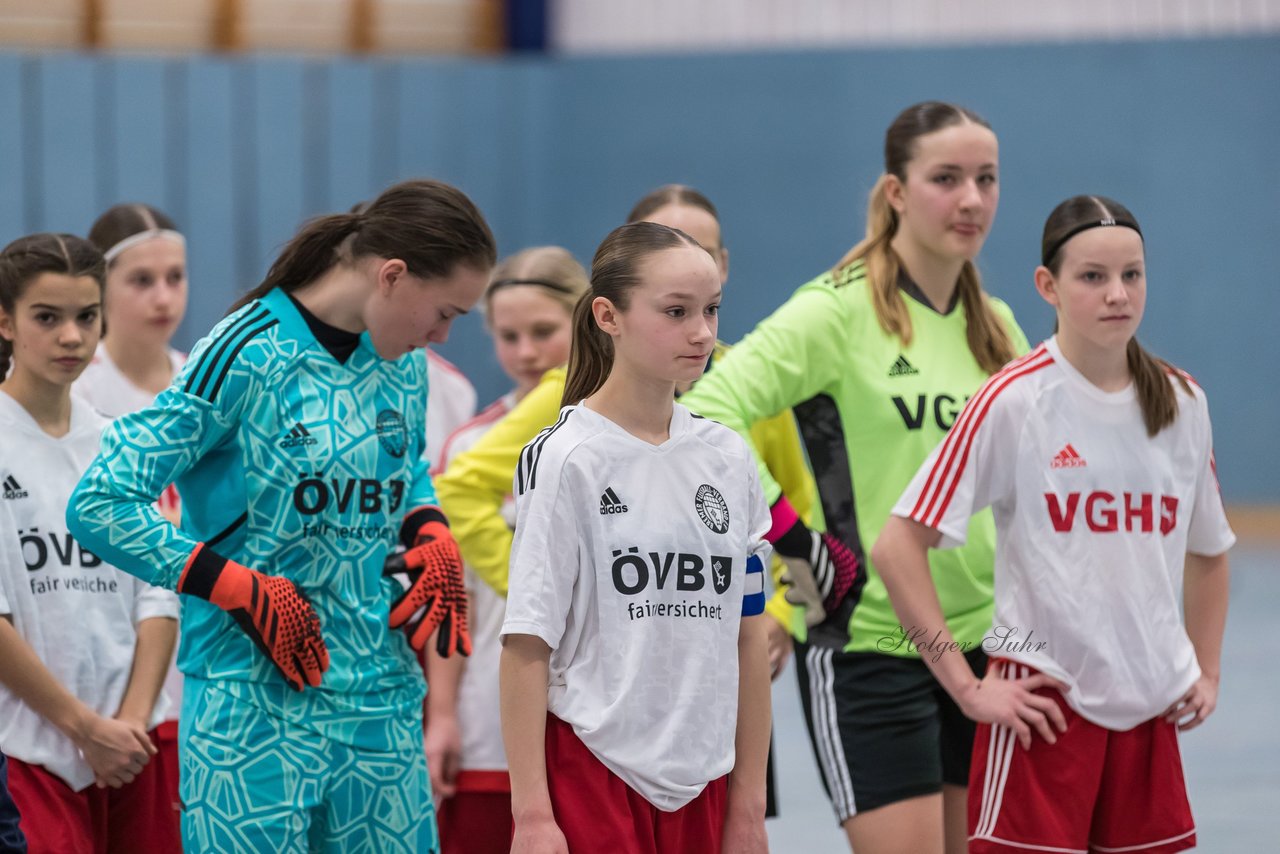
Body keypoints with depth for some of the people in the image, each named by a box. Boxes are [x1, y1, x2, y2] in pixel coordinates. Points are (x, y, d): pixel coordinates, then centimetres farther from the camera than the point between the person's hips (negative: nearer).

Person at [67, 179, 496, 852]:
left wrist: (431, 534, 9)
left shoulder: (404, 367, 10)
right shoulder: (246, 357, -11)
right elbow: (99, 505, -13)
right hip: (255, 703, -6)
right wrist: (242, 591, -15)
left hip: (381, 699, 6)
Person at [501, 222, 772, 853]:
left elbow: (748, 638, 12)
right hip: (592, 780, -5)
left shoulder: (728, 458, 8)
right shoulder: (564, 459, -7)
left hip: (702, 788, 5)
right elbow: (527, 646, -8)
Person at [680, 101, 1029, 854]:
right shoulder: (838, 311, -10)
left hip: (983, 640, 7)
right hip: (866, 643, -6)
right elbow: (708, 411, -20)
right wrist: (798, 543, -20)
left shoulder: (996, 326, 10)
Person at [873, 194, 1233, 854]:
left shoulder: (1181, 402, 7)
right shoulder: (1013, 401, -9)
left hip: (1151, 709, 5)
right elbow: (898, 547, -11)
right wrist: (965, 687, -12)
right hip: (1046, 703, -5)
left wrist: (1206, 674, 13)